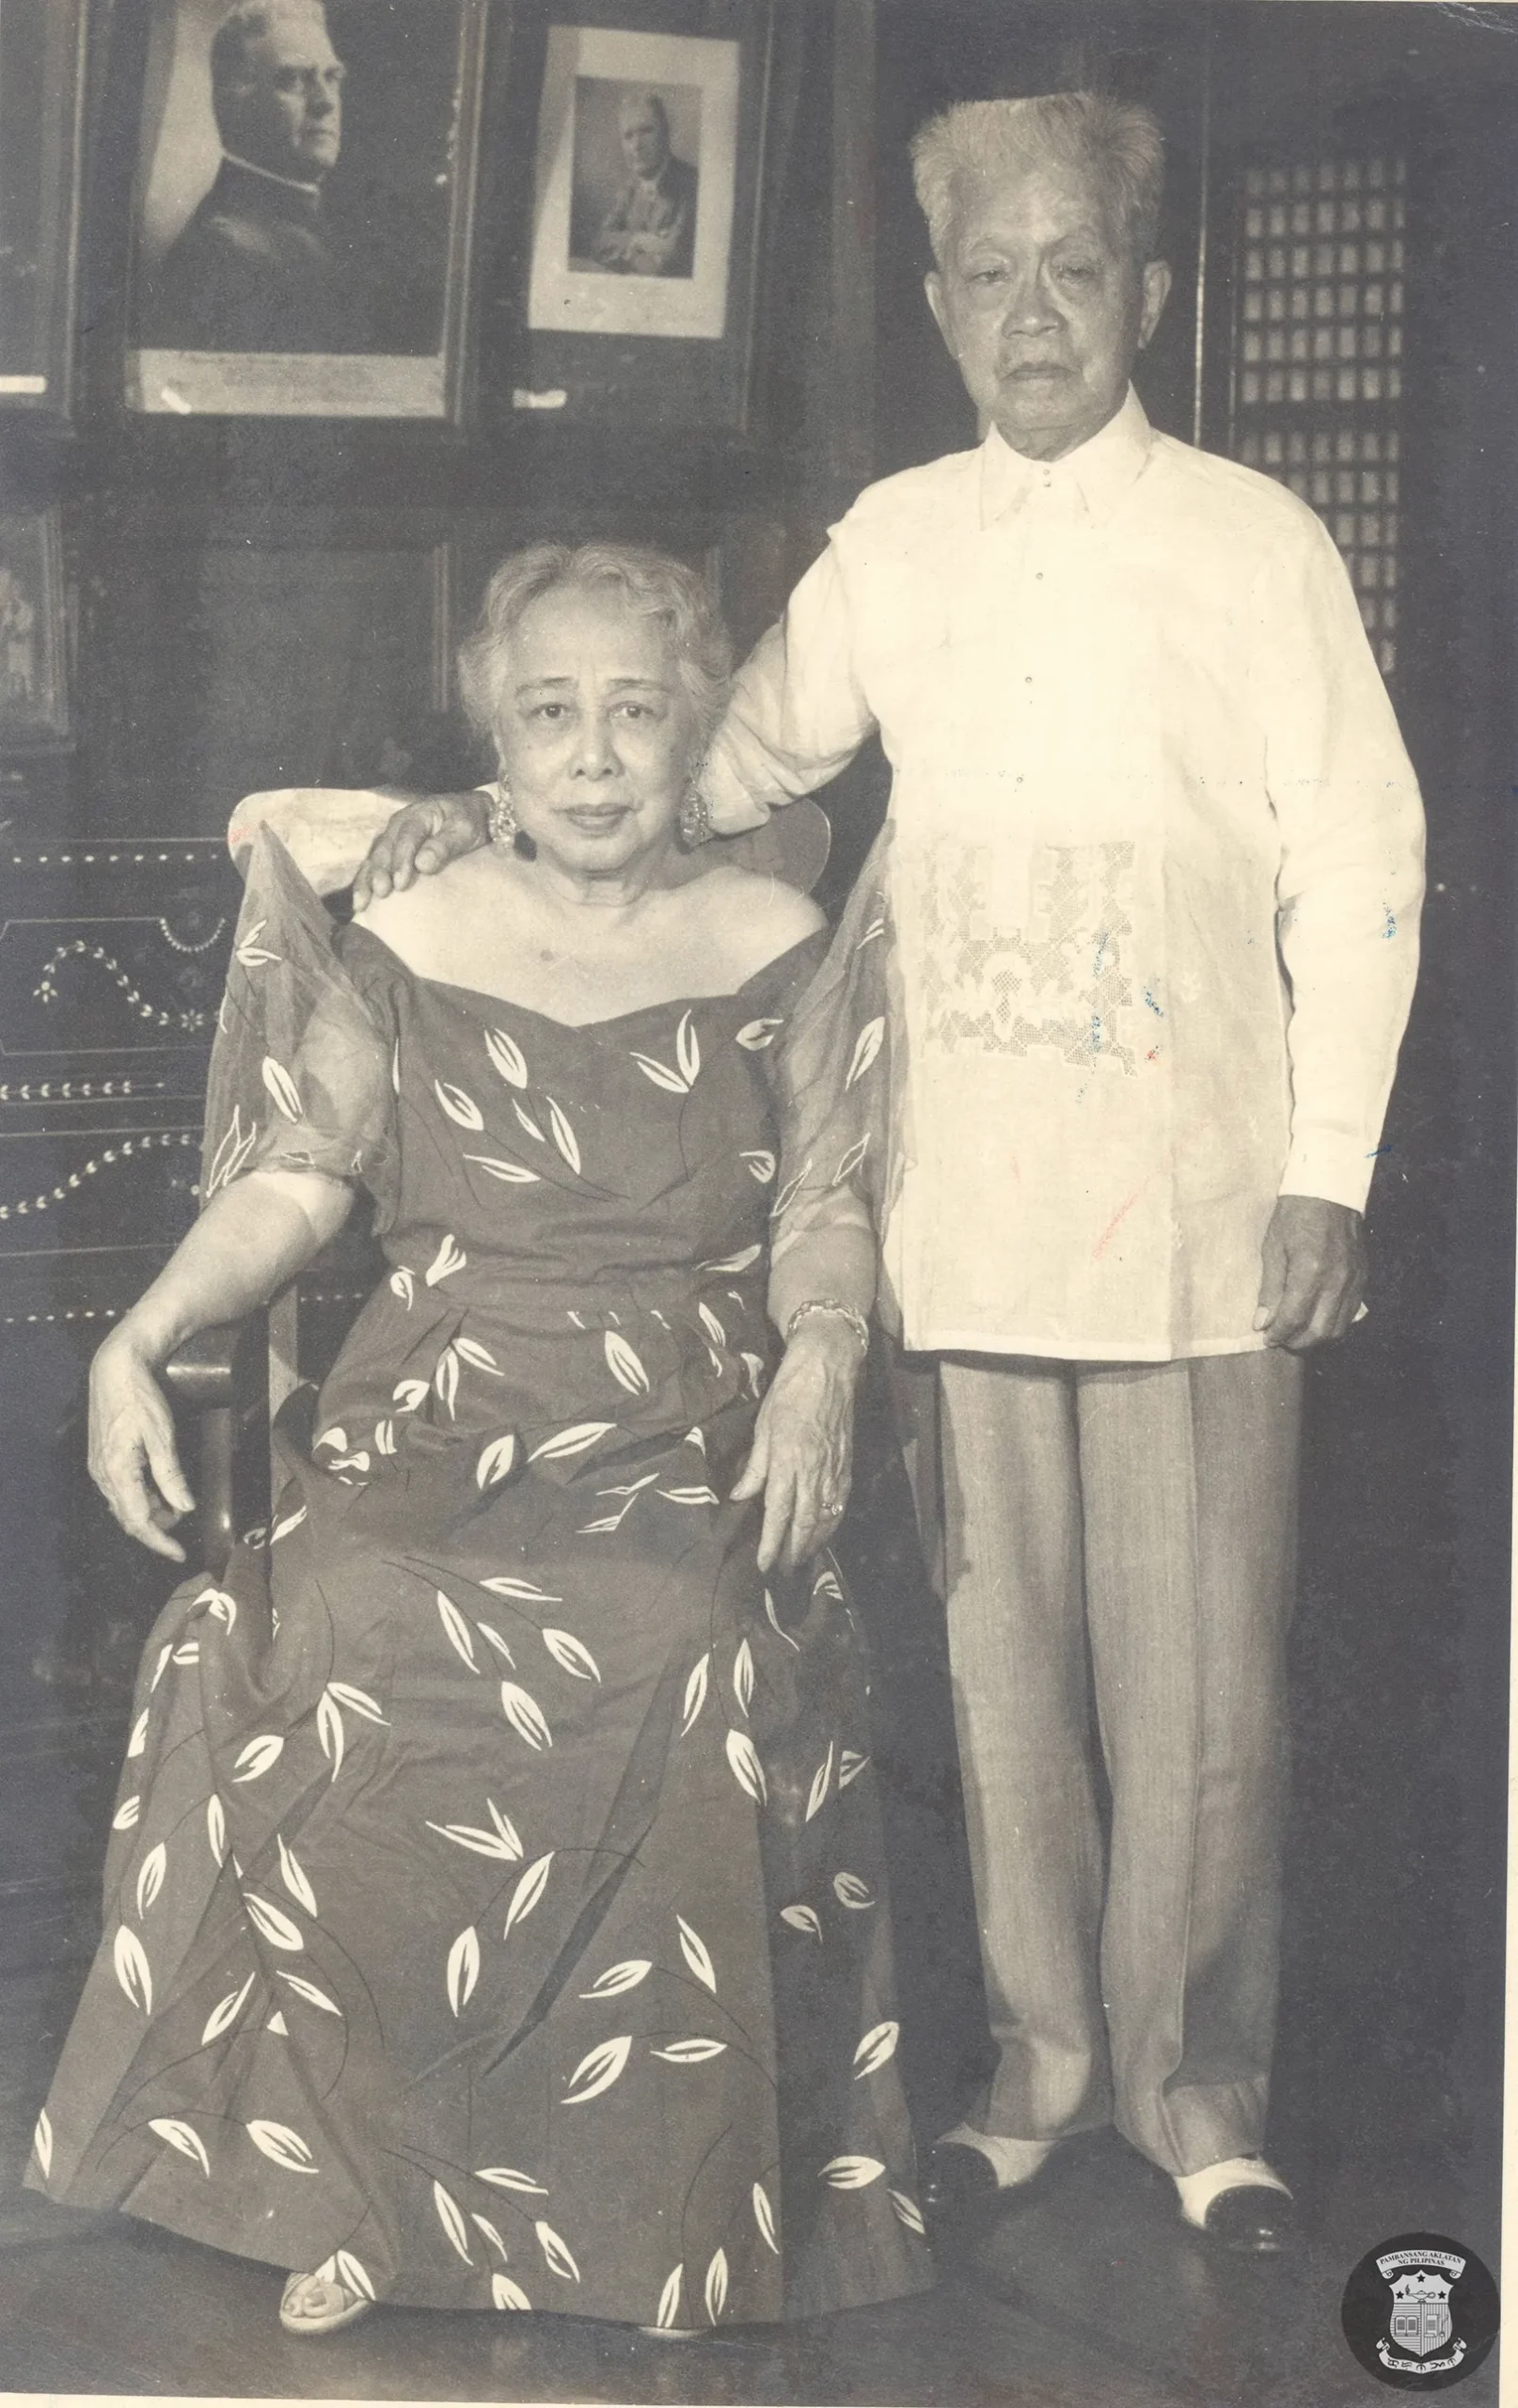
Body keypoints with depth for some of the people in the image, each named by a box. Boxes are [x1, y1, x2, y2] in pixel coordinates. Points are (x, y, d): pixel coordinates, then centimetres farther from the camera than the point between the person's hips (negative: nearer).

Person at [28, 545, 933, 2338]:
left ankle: (660, 2219, -11)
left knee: (679, 1656, -31)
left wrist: (819, 1355, -10)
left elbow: (824, 1208, 10)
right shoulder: (405, 947, 10)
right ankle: (355, 2186, -10)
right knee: (330, 1640, -29)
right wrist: (139, 1338, -9)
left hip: (687, 1449, 0)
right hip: (435, 1430, 1)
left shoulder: (776, 949, 11)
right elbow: (293, 1183, 6)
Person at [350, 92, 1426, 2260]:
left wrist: (1329, 1168, -5)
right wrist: (504, 818, 9)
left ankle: (1194, 2084, 15)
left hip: (1198, 1198, -3)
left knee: (1198, 1675, -2)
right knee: (1000, 1654, 7)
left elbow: (1357, 870, 1)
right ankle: (1040, 2060, 22)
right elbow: (733, 755, 23)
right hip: (967, 1200, 3)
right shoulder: (892, 545, 11)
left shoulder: (1250, 542, 2)